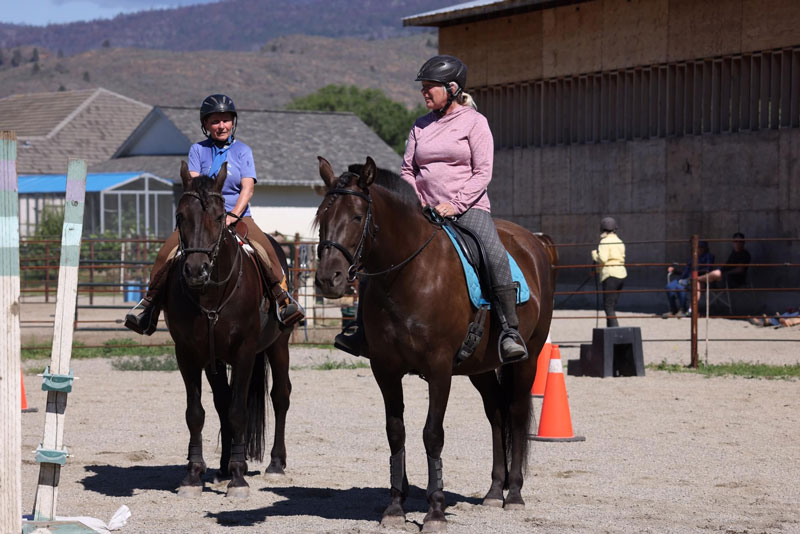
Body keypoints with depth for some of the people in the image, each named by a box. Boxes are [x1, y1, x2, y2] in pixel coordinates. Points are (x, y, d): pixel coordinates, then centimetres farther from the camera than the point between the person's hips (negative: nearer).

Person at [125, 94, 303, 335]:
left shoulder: (242, 150, 8)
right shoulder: (198, 150, 9)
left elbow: (247, 188, -2)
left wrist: (233, 215, -18)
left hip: (238, 216, -1)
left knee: (264, 248, -29)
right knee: (167, 251, -20)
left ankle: (283, 298, -19)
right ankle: (150, 304, -12)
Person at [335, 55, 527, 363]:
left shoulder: (474, 122, 0)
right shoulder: (421, 126, 15)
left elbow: (483, 173, -6)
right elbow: (408, 171, 18)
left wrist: (454, 204, -18)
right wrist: (415, 202, -2)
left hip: (468, 208, -5)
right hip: (425, 211, 5)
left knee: (495, 255, -32)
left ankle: (511, 332, -31)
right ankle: (364, 329, -2)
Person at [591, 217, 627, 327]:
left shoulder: (605, 242, -8)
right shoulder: (619, 242, 15)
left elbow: (602, 259, -18)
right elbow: (622, 258, 13)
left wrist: (594, 254, 2)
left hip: (610, 275, -8)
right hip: (622, 274, 8)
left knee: (608, 306, -8)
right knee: (612, 305, 15)